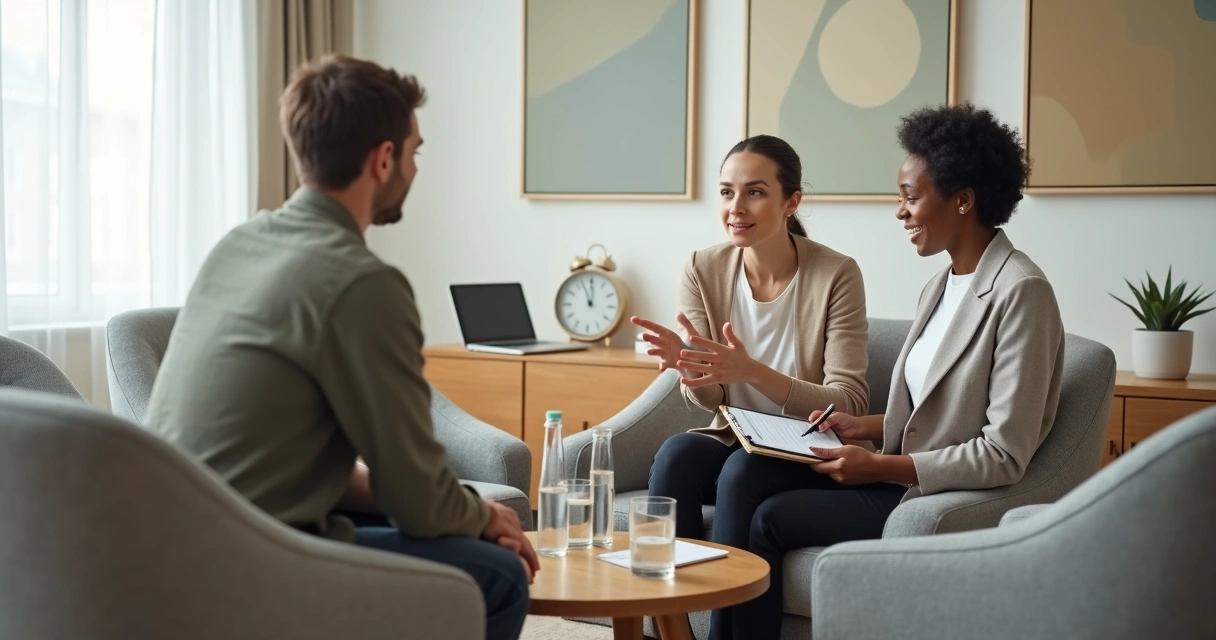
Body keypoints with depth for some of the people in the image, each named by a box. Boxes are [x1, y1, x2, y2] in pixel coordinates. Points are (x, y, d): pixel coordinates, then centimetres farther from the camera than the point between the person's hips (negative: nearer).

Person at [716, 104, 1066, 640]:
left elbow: (1003, 456, -21)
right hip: (906, 476, 8)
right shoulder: (942, 287, 10)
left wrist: (879, 466, -19)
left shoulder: (1021, 292, -18)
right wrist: (869, 426, 4)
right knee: (753, 479, -5)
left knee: (770, 518, -12)